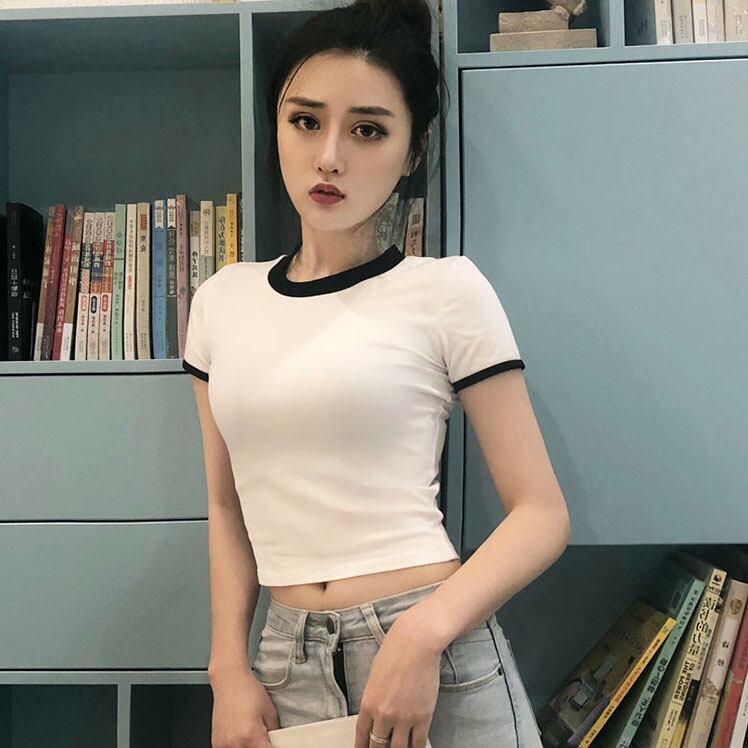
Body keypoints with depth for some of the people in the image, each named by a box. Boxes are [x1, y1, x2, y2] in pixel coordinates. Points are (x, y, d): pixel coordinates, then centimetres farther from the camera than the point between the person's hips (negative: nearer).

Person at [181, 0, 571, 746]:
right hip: (286, 662, 4)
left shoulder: (447, 291, -8)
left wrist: (426, 632, -19)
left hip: (433, 653, -3)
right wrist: (229, 667, 0)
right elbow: (227, 503, 9)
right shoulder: (222, 300, 4)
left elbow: (541, 514, -7)